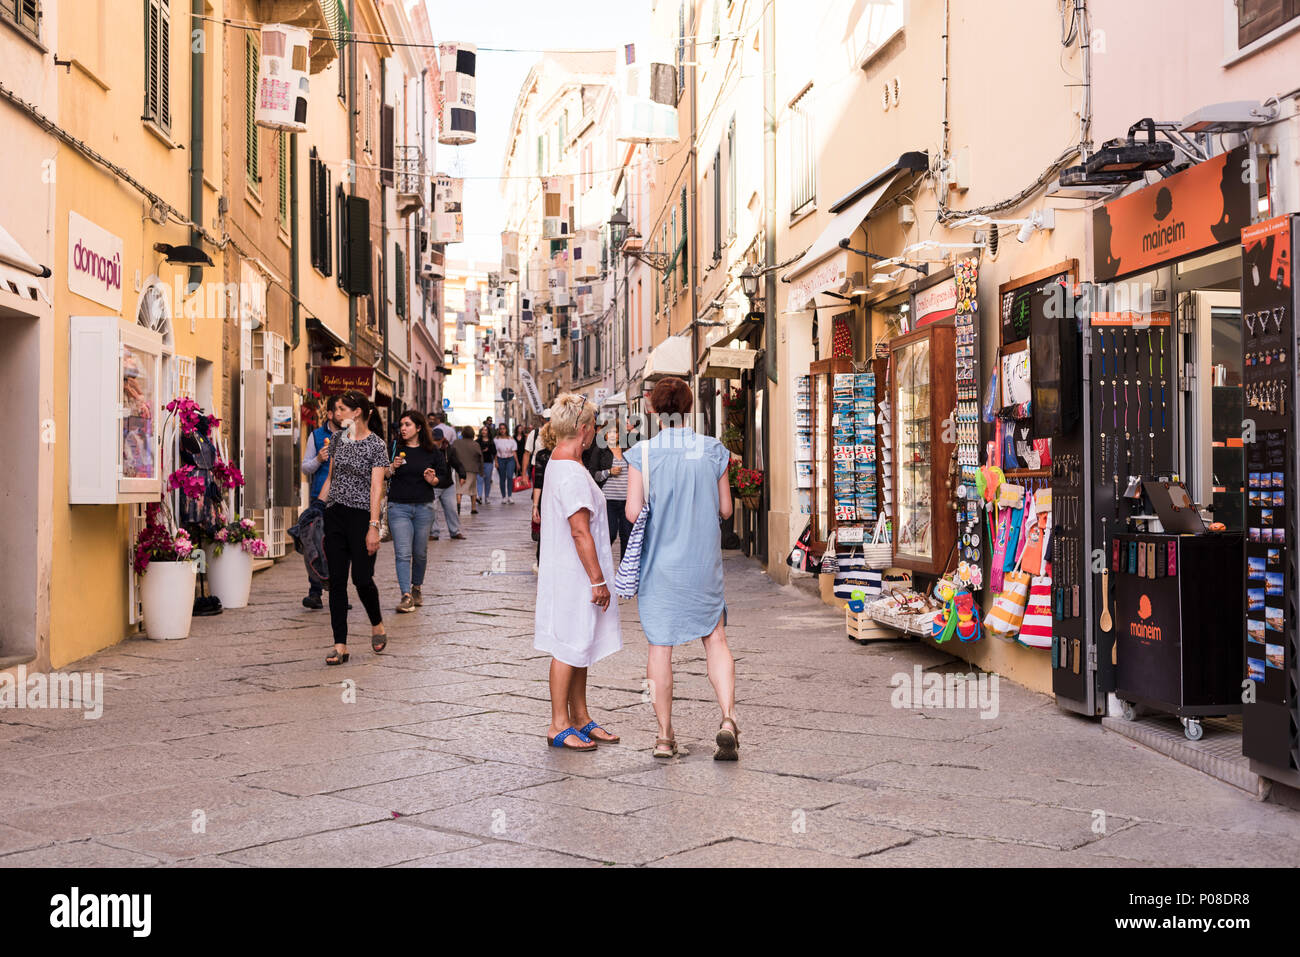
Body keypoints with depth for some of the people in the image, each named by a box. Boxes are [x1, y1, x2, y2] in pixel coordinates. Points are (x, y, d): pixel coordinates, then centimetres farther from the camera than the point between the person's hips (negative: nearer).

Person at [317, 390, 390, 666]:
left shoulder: (376, 445, -7)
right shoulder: (338, 440, 11)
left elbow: (376, 488, -11)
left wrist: (373, 527, -17)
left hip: (361, 516, -5)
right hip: (335, 516, 5)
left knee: (362, 578, -5)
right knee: (336, 580, 2)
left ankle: (377, 623, 25)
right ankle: (340, 646, 4)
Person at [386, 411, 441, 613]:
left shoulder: (432, 452, 3)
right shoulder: (395, 449, 1)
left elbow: (441, 479, 11)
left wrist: (432, 480, -11)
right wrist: (392, 468, -15)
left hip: (424, 507, 1)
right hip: (399, 507, -1)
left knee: (420, 553, 12)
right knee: (402, 553, -9)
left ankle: (416, 588, 32)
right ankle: (406, 596, -12)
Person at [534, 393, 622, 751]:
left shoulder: (555, 464, 12)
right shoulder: (573, 474, -21)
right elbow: (580, 532, -23)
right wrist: (598, 580, -19)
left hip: (567, 573, 10)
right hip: (576, 576, -10)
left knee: (579, 646, 15)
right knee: (570, 648, -2)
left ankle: (580, 717, 24)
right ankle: (559, 725, 6)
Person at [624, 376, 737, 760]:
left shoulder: (643, 453, -9)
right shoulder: (712, 450, -3)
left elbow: (632, 512, -10)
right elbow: (725, 509, 2)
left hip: (658, 561, -1)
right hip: (703, 560, 1)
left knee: (660, 646, 7)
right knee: (715, 637, 12)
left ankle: (664, 736, 12)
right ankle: (728, 720, -4)